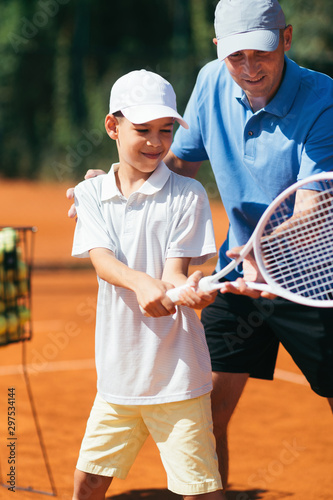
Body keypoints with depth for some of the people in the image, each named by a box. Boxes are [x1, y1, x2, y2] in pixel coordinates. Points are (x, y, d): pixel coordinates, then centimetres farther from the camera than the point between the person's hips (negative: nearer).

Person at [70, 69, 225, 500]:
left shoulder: (187, 195, -3)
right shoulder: (91, 194, 6)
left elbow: (173, 271, -9)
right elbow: (102, 259, -10)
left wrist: (186, 287, -34)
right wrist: (140, 282, -32)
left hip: (177, 378, -3)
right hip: (117, 371, 3)